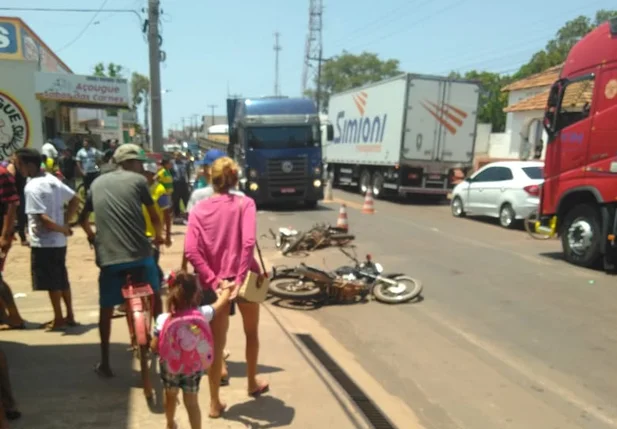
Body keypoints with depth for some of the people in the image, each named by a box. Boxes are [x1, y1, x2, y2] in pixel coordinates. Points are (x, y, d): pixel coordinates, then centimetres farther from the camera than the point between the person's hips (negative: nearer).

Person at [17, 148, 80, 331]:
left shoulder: (31, 187, -18)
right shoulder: (52, 179, 5)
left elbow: (43, 218, -25)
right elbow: (75, 200, 11)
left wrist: (62, 229, -9)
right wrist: (64, 223, 6)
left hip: (43, 242, -8)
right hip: (59, 241, 8)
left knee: (51, 282, 4)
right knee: (62, 279, 16)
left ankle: (58, 319, 16)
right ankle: (70, 315, 24)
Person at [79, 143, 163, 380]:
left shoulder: (97, 182, 16)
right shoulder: (138, 180, 4)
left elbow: (83, 218, 26)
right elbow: (154, 215, 12)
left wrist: (92, 236, 43)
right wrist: (158, 235, 30)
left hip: (107, 256, 3)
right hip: (139, 253, -3)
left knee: (106, 308, 15)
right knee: (154, 298, 18)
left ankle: (105, 363, 21)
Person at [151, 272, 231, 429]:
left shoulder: (163, 319, -18)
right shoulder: (203, 314, -15)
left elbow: (154, 347, -13)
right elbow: (222, 301, 2)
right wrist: (226, 289, 22)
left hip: (170, 366, 2)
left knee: (170, 396, 28)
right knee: (192, 402, 11)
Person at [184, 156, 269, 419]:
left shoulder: (198, 209, 1)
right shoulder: (245, 203, -6)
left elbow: (191, 251, -12)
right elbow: (248, 242, -22)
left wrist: (213, 280, -13)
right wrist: (240, 278, -20)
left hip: (214, 284, 1)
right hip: (243, 279, -1)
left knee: (216, 343, 13)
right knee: (251, 333, 24)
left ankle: (215, 403, 22)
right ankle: (252, 383, 41)